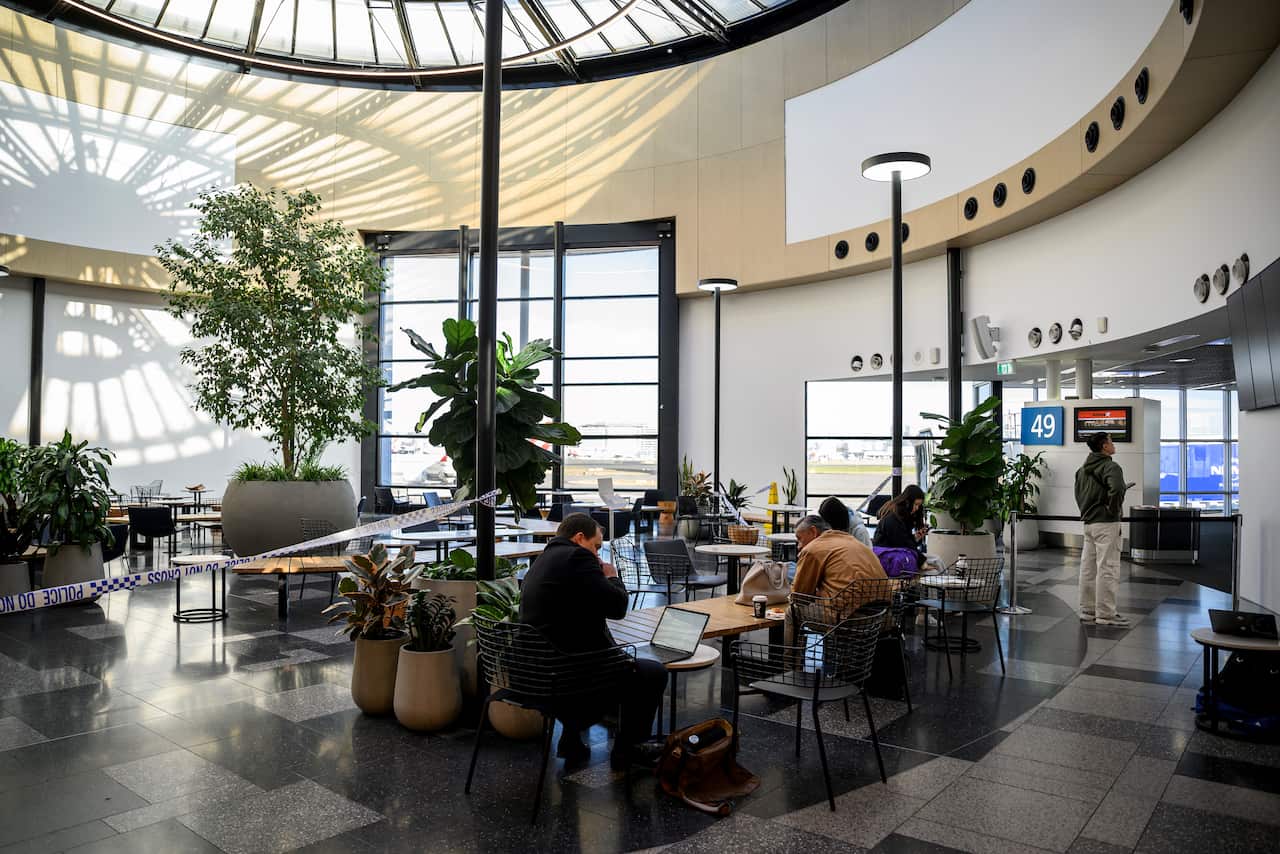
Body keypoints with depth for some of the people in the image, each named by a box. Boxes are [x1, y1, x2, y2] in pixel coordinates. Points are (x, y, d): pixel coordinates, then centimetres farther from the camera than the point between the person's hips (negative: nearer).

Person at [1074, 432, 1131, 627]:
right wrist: (1113, 510, -17)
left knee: (1088, 568, 12)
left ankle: (1087, 611, 19)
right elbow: (1117, 490, -31)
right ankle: (1105, 614, 0)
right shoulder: (1111, 467, -14)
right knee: (1107, 569, -4)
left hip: (1088, 522, 9)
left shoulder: (1083, 469, 14)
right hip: (1106, 523, -9)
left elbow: (1078, 493, 21)